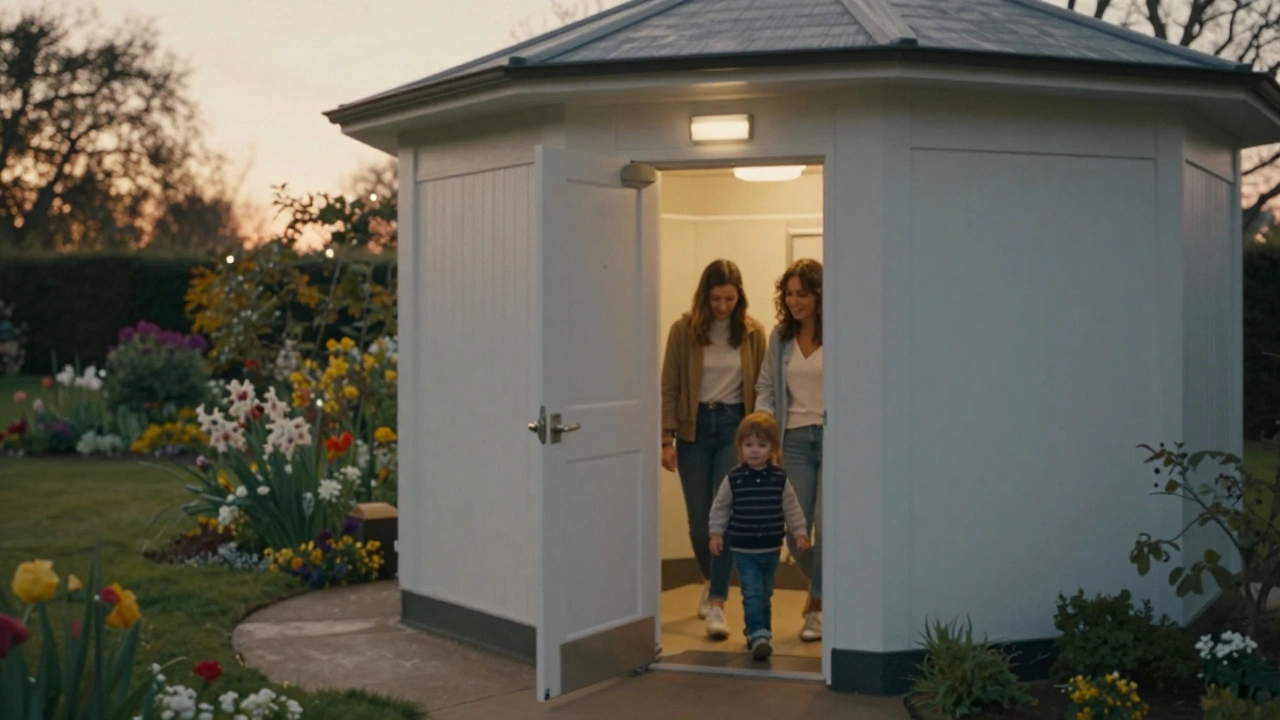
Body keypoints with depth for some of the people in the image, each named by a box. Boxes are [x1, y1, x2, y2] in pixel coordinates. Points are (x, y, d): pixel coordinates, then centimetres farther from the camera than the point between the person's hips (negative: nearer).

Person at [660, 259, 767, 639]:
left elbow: (760, 387, 4)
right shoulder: (684, 330, -3)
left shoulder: (752, 332, 0)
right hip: (695, 427, 0)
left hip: (735, 425, 0)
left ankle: (716, 604, -8)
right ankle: (711, 581, 35)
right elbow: (669, 387, -2)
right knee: (699, 519, 7)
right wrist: (667, 438, -8)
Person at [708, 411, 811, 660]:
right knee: (753, 594, -12)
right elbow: (720, 507, 3)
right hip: (743, 550, -2)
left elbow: (792, 509, 4)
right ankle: (758, 636, -16)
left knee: (765, 595, 16)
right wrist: (716, 533, -1)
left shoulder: (779, 478, -4)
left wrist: (799, 533, -2)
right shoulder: (734, 478, -7)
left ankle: (758, 632, 31)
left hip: (771, 549, 2)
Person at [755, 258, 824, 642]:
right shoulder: (780, 337, 9)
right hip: (794, 438, 4)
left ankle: (817, 605, 12)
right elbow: (766, 386, 11)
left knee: (826, 526, -7)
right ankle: (827, 590, 31)